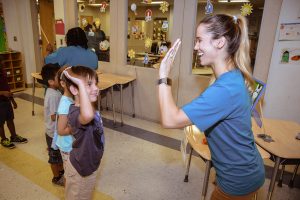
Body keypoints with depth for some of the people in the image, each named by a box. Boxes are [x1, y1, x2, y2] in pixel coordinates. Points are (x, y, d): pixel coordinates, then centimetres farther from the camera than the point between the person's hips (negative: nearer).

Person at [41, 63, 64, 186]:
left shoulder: (54, 92, 1)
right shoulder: (53, 96, -28)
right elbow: (54, 116, -27)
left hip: (57, 130, 9)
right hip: (54, 132, -9)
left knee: (60, 153, 25)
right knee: (55, 155, 12)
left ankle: (61, 171, 45)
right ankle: (57, 177, 31)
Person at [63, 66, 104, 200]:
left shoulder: (86, 108, -4)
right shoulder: (76, 113, -35)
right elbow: (88, 116, -61)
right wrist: (81, 84, -53)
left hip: (89, 165, 9)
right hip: (80, 170, -8)